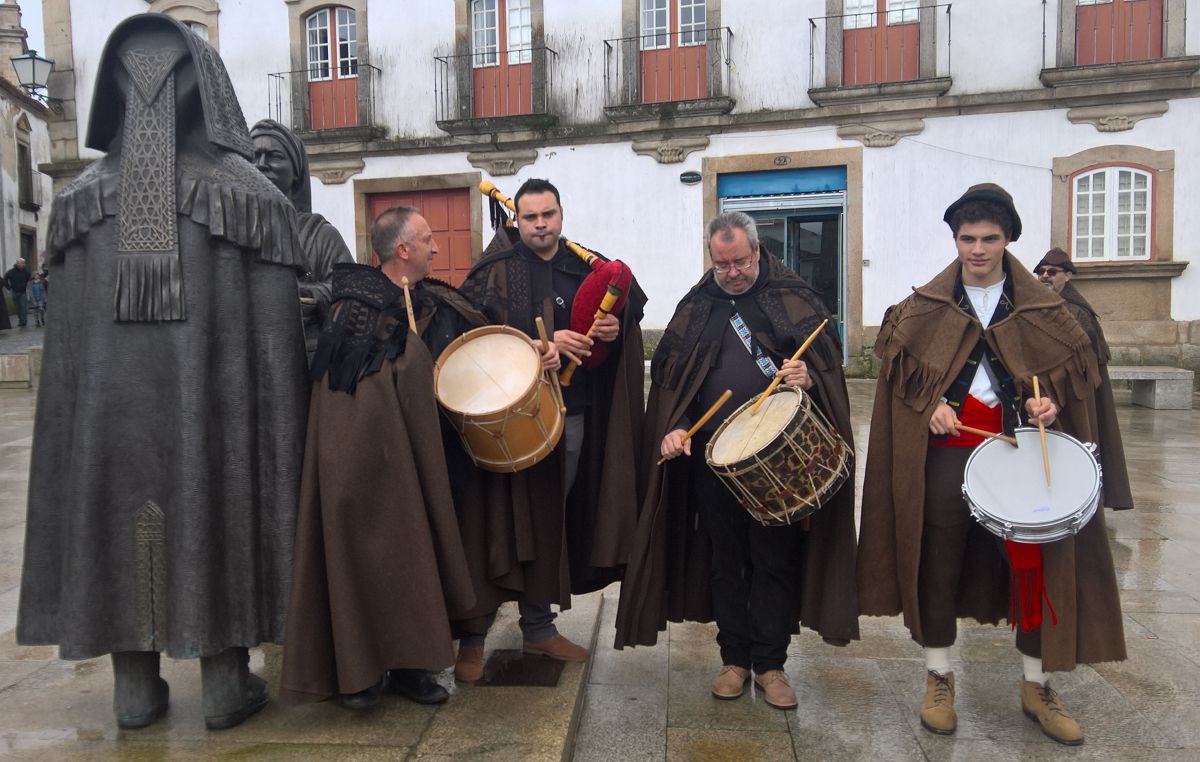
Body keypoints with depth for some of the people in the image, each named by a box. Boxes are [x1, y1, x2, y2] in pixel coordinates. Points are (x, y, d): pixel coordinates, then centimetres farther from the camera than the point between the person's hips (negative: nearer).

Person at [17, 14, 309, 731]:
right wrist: (279, 423, -4)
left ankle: (136, 688, 26)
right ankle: (226, 684, 20)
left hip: (112, 400, 3)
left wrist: (79, 419, 12)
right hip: (213, 400, -2)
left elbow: (67, 335, 3)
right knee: (217, 516, 8)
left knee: (120, 519, 14)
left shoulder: (85, 197, 1)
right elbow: (274, 331, -11)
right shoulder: (251, 195, -8)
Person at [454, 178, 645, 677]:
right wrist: (545, 342, -20)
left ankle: (539, 626, 28)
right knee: (500, 521, -3)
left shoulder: (587, 270, 11)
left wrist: (617, 328, -6)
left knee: (552, 522, 13)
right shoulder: (494, 273, -1)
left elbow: (629, 309, 17)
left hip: (574, 415, 4)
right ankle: (472, 636, 12)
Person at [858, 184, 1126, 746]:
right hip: (945, 452, -1)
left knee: (1035, 562, 4)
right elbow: (899, 362, 6)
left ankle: (1036, 687, 22)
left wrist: (1051, 401, -10)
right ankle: (939, 678, 20)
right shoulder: (926, 306, 4)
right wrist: (931, 403, -10)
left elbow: (1074, 366, 10)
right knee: (938, 561, 3)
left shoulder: (1040, 308, 6)